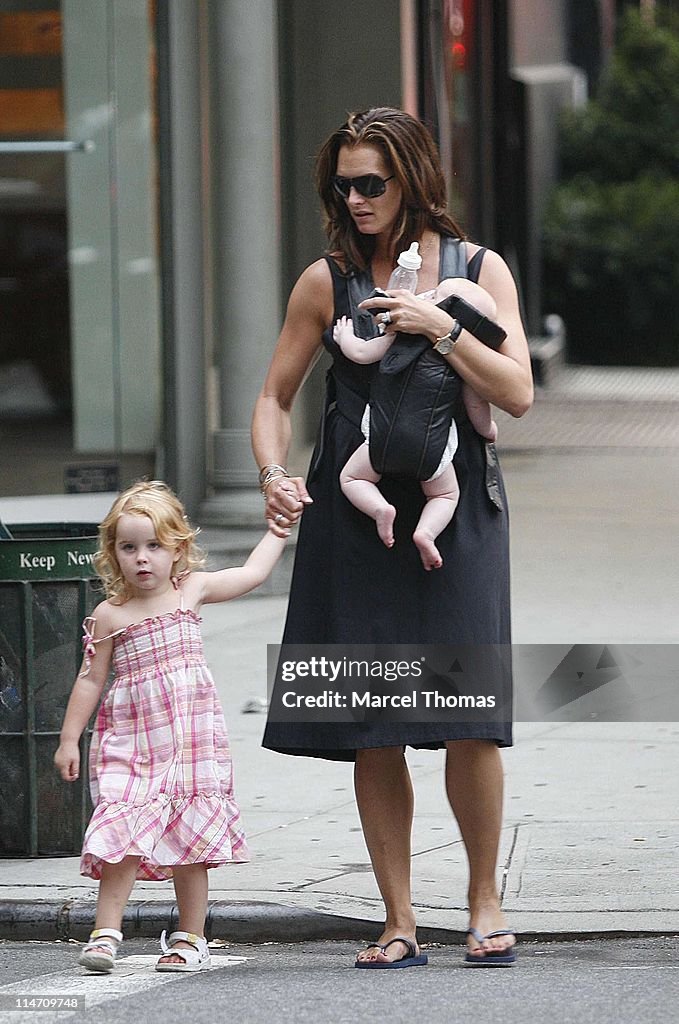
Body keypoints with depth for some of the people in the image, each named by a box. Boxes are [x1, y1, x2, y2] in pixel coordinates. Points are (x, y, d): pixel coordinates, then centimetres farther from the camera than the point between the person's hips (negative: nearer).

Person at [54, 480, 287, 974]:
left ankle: (190, 938, 13)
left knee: (191, 840, 3)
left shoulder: (192, 590, 5)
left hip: (192, 736, 2)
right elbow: (90, 679, 6)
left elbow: (252, 573, 19)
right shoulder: (109, 615, 0)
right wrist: (69, 739, 5)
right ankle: (105, 934, -8)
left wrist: (279, 526, 22)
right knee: (125, 835, -12)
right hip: (130, 740, -2)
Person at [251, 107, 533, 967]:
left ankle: (484, 898, 12)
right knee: (372, 733, 0)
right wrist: (273, 473, -7)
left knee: (468, 725, -8)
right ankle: (398, 921, 8)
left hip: (455, 513, -1)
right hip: (354, 523, 1)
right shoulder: (327, 282, 6)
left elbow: (517, 393, -2)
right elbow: (275, 395, 10)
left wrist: (441, 329, -13)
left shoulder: (479, 270, 5)